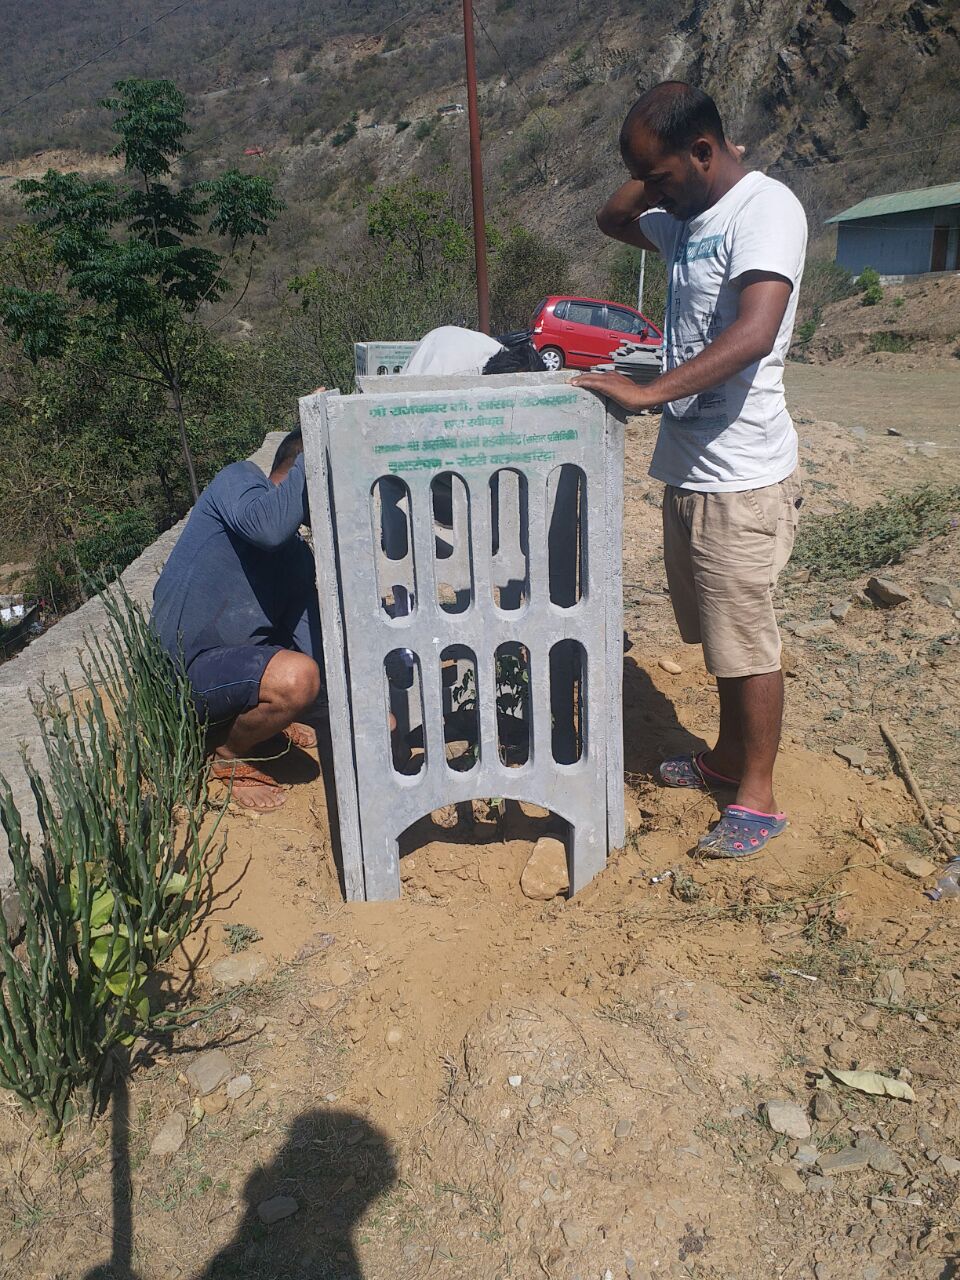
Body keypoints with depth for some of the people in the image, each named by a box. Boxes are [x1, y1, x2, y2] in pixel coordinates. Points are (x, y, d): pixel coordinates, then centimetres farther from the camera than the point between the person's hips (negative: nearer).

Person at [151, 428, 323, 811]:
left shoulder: (296, 554, 9)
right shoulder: (238, 478, -9)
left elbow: (316, 650, 1)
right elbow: (267, 526, -34)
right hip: (182, 671, -9)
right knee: (297, 677, -32)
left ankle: (256, 712, 19)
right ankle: (228, 758, -3)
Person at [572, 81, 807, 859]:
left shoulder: (765, 210, -15)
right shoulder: (686, 216, 12)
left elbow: (753, 334, -29)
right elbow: (611, 220, 28)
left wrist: (648, 393, -33)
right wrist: (655, 179, 11)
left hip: (741, 477, -9)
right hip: (689, 466, 9)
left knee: (747, 641, 2)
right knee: (718, 634, 19)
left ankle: (758, 795, 17)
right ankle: (728, 758, 36)